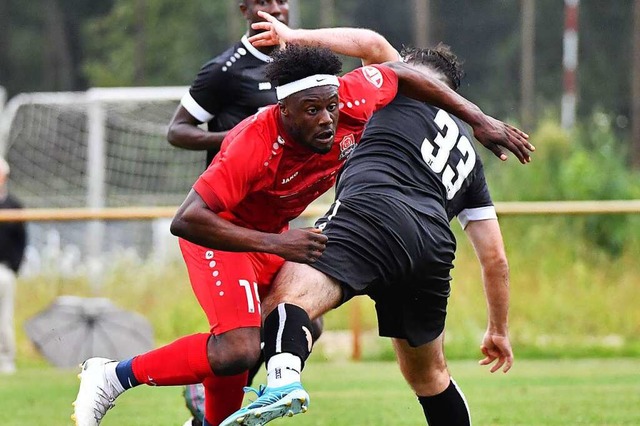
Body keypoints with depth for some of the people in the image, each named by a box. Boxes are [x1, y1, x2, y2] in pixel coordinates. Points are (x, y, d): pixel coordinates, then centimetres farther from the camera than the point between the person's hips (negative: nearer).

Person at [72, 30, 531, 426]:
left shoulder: (351, 101, -22)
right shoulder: (253, 147, -39)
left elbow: (400, 73, 0)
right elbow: (186, 221, -41)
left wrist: (479, 119, 0)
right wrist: (276, 244, -46)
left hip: (271, 233, 8)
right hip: (217, 234, -8)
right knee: (237, 351, -26)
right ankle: (114, 376, -9)